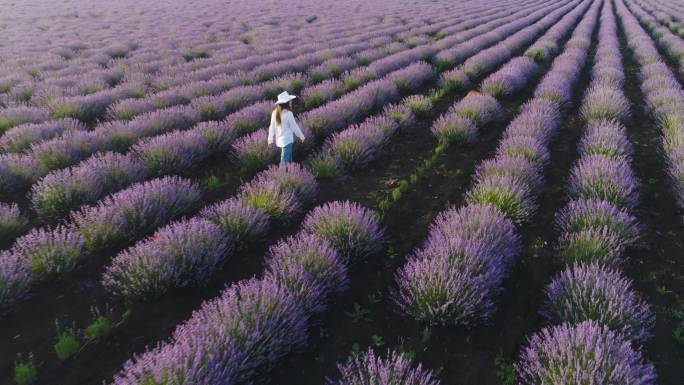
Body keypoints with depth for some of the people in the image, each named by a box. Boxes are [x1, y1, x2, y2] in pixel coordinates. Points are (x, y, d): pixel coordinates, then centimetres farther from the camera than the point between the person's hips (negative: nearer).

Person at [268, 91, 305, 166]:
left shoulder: (275, 113, -1)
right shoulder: (288, 114, -18)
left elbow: (272, 128, 4)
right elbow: (294, 127, -9)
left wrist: (270, 141, 12)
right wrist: (302, 137, 5)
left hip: (279, 140, 7)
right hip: (287, 140, -7)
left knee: (289, 160, 21)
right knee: (284, 162, -2)